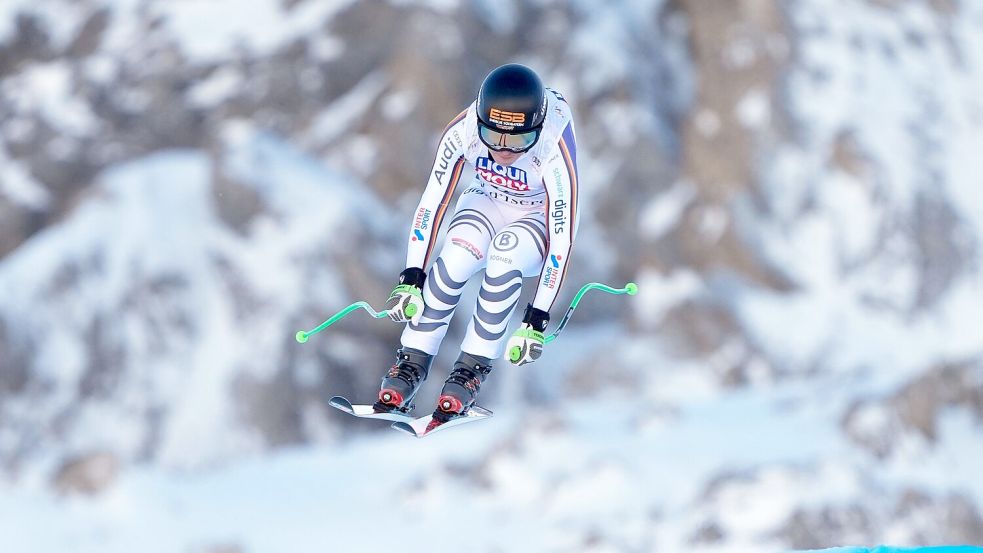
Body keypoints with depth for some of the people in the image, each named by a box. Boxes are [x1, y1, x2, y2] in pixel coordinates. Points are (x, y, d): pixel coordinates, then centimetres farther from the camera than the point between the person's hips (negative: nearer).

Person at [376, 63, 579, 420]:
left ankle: (473, 367, -20)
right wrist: (410, 279, -22)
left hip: (540, 217, -2)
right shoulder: (463, 131, -28)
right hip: (487, 202, 2)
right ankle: (412, 362, -16)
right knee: (455, 259, -30)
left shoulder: (554, 149, -36)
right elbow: (432, 203, -19)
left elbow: (562, 238, -32)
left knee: (506, 258, -35)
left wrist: (536, 321, -31)